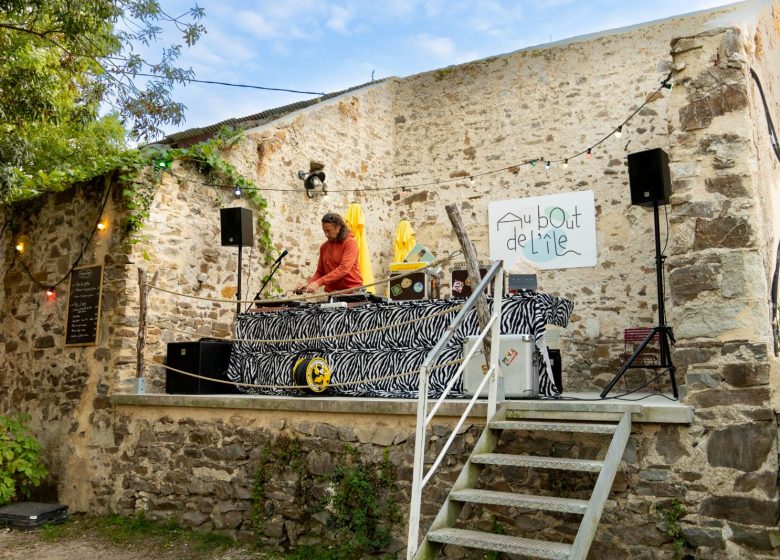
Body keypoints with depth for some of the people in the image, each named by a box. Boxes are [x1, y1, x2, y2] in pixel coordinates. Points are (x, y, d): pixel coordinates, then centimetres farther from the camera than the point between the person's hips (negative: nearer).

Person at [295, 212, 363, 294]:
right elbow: (320, 272, 14)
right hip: (332, 293, 5)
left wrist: (319, 283, -25)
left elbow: (344, 268, -19)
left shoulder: (350, 243, -8)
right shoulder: (324, 247, 10)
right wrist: (308, 283, -6)